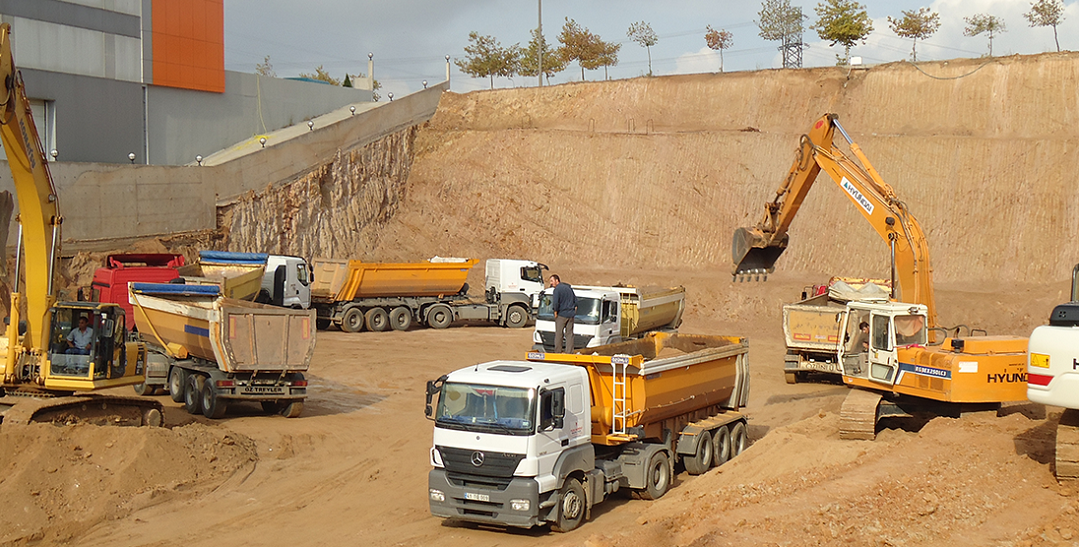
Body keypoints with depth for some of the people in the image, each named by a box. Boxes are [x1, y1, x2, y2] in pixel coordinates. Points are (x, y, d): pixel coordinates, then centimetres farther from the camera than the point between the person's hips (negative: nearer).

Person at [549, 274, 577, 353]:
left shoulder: (557, 289, -11)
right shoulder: (569, 288, 13)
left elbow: (555, 303, -20)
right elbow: (575, 300, 17)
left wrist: (555, 313, -8)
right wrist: (574, 310, 18)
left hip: (561, 314, -6)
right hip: (571, 315, 6)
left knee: (559, 334, 3)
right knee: (569, 334, 7)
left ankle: (558, 351, 5)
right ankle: (569, 352, 6)